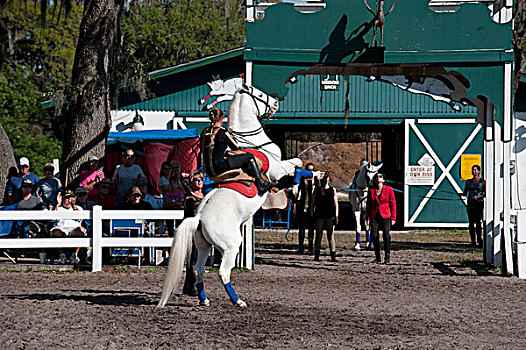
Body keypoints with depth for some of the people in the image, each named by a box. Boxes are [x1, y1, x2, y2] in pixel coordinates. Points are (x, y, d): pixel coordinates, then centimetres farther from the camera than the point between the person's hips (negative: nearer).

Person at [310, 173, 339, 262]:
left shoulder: (332, 190, 7)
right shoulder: (317, 190, 11)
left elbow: (336, 204, 6)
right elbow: (313, 204, 13)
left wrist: (336, 216, -1)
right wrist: (312, 215, 5)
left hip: (330, 216, -2)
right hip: (319, 216, 2)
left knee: (331, 236, -4)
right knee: (318, 235, 3)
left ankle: (333, 256, -5)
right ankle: (316, 256, 7)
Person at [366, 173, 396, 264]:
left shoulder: (389, 190, 0)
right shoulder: (371, 190, 5)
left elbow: (393, 204, 1)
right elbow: (368, 205, 10)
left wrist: (393, 218, -3)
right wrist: (367, 218, 6)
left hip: (385, 216, -2)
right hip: (374, 216, 2)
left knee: (386, 236, -3)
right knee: (374, 236, 1)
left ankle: (387, 257, 4)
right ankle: (377, 257, 12)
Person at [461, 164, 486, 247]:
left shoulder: (482, 181, 3)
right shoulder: (469, 181, 14)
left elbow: (485, 194, 1)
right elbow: (465, 193, 13)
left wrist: (478, 196, -15)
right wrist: (462, 194, -10)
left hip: (479, 203, -4)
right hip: (470, 203, 4)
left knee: (478, 221, -14)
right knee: (471, 222, 1)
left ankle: (479, 240, -14)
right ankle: (473, 241, 4)